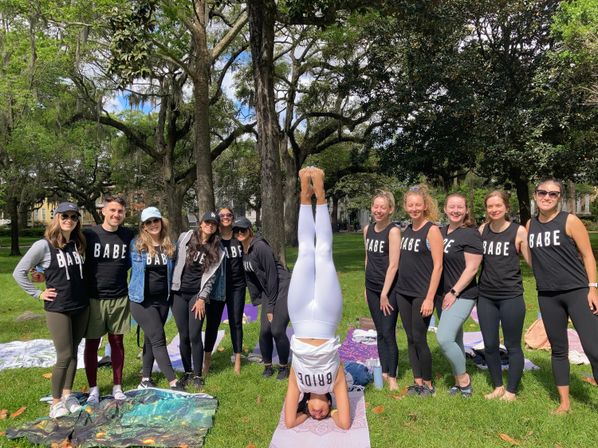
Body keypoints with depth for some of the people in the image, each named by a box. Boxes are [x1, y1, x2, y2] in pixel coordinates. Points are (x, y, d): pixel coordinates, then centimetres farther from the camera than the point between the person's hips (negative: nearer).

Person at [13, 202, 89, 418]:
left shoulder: (77, 244, 5)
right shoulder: (44, 245, -11)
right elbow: (19, 272, -7)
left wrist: (82, 290, 8)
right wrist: (38, 293, -7)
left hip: (81, 306, 5)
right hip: (57, 308, -5)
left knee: (73, 352, 13)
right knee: (64, 355, -4)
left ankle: (67, 394, 28)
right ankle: (56, 402, 13)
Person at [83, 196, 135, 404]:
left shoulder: (128, 235, 0)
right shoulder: (88, 234, -7)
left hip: (119, 298, 2)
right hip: (93, 298, -1)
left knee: (117, 342, 11)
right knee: (92, 344, 7)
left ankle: (117, 387, 24)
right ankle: (93, 389, 23)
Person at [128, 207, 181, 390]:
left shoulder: (169, 246, 4)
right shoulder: (135, 245, -8)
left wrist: (170, 291, 13)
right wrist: (131, 288, 0)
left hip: (162, 299, 4)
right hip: (142, 300, -4)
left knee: (150, 339, 14)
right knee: (158, 340, -7)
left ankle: (145, 380, 25)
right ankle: (173, 383, -5)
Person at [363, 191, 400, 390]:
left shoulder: (393, 231, -13)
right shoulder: (367, 229, 7)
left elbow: (393, 264, -16)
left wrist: (384, 293, -16)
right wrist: (367, 287, 15)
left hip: (389, 289, -6)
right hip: (372, 288, 6)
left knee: (388, 333, -2)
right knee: (380, 333, 13)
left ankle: (392, 377, 10)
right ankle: (384, 372, 24)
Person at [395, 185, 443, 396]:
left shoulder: (432, 230, -10)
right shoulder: (407, 230, 10)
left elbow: (438, 266, -14)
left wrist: (429, 298, -17)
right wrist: (391, 290, 13)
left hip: (422, 294, -6)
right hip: (403, 292, 6)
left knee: (419, 339, -1)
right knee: (410, 339, 11)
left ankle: (428, 385, 17)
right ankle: (417, 382, 23)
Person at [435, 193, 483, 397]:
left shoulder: (470, 234, -11)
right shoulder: (441, 232, 10)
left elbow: (472, 268, -15)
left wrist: (454, 292, -16)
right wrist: (441, 293, 10)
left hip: (461, 295, -7)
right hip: (442, 294, 7)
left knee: (444, 337, -16)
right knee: (454, 338, 14)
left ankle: (464, 378, 6)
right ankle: (458, 381, 28)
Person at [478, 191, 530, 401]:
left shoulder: (519, 231, -7)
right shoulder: (482, 230, 4)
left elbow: (533, 260, -4)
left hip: (511, 296, -4)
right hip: (485, 296, 4)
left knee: (512, 346, 6)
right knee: (489, 345, 10)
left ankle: (511, 392, 22)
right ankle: (498, 387, 28)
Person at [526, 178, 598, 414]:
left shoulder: (570, 221, -5)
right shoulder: (530, 225, 7)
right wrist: (543, 278, 12)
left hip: (577, 292, -4)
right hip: (547, 296, 4)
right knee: (558, 349, 11)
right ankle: (564, 402, 21)